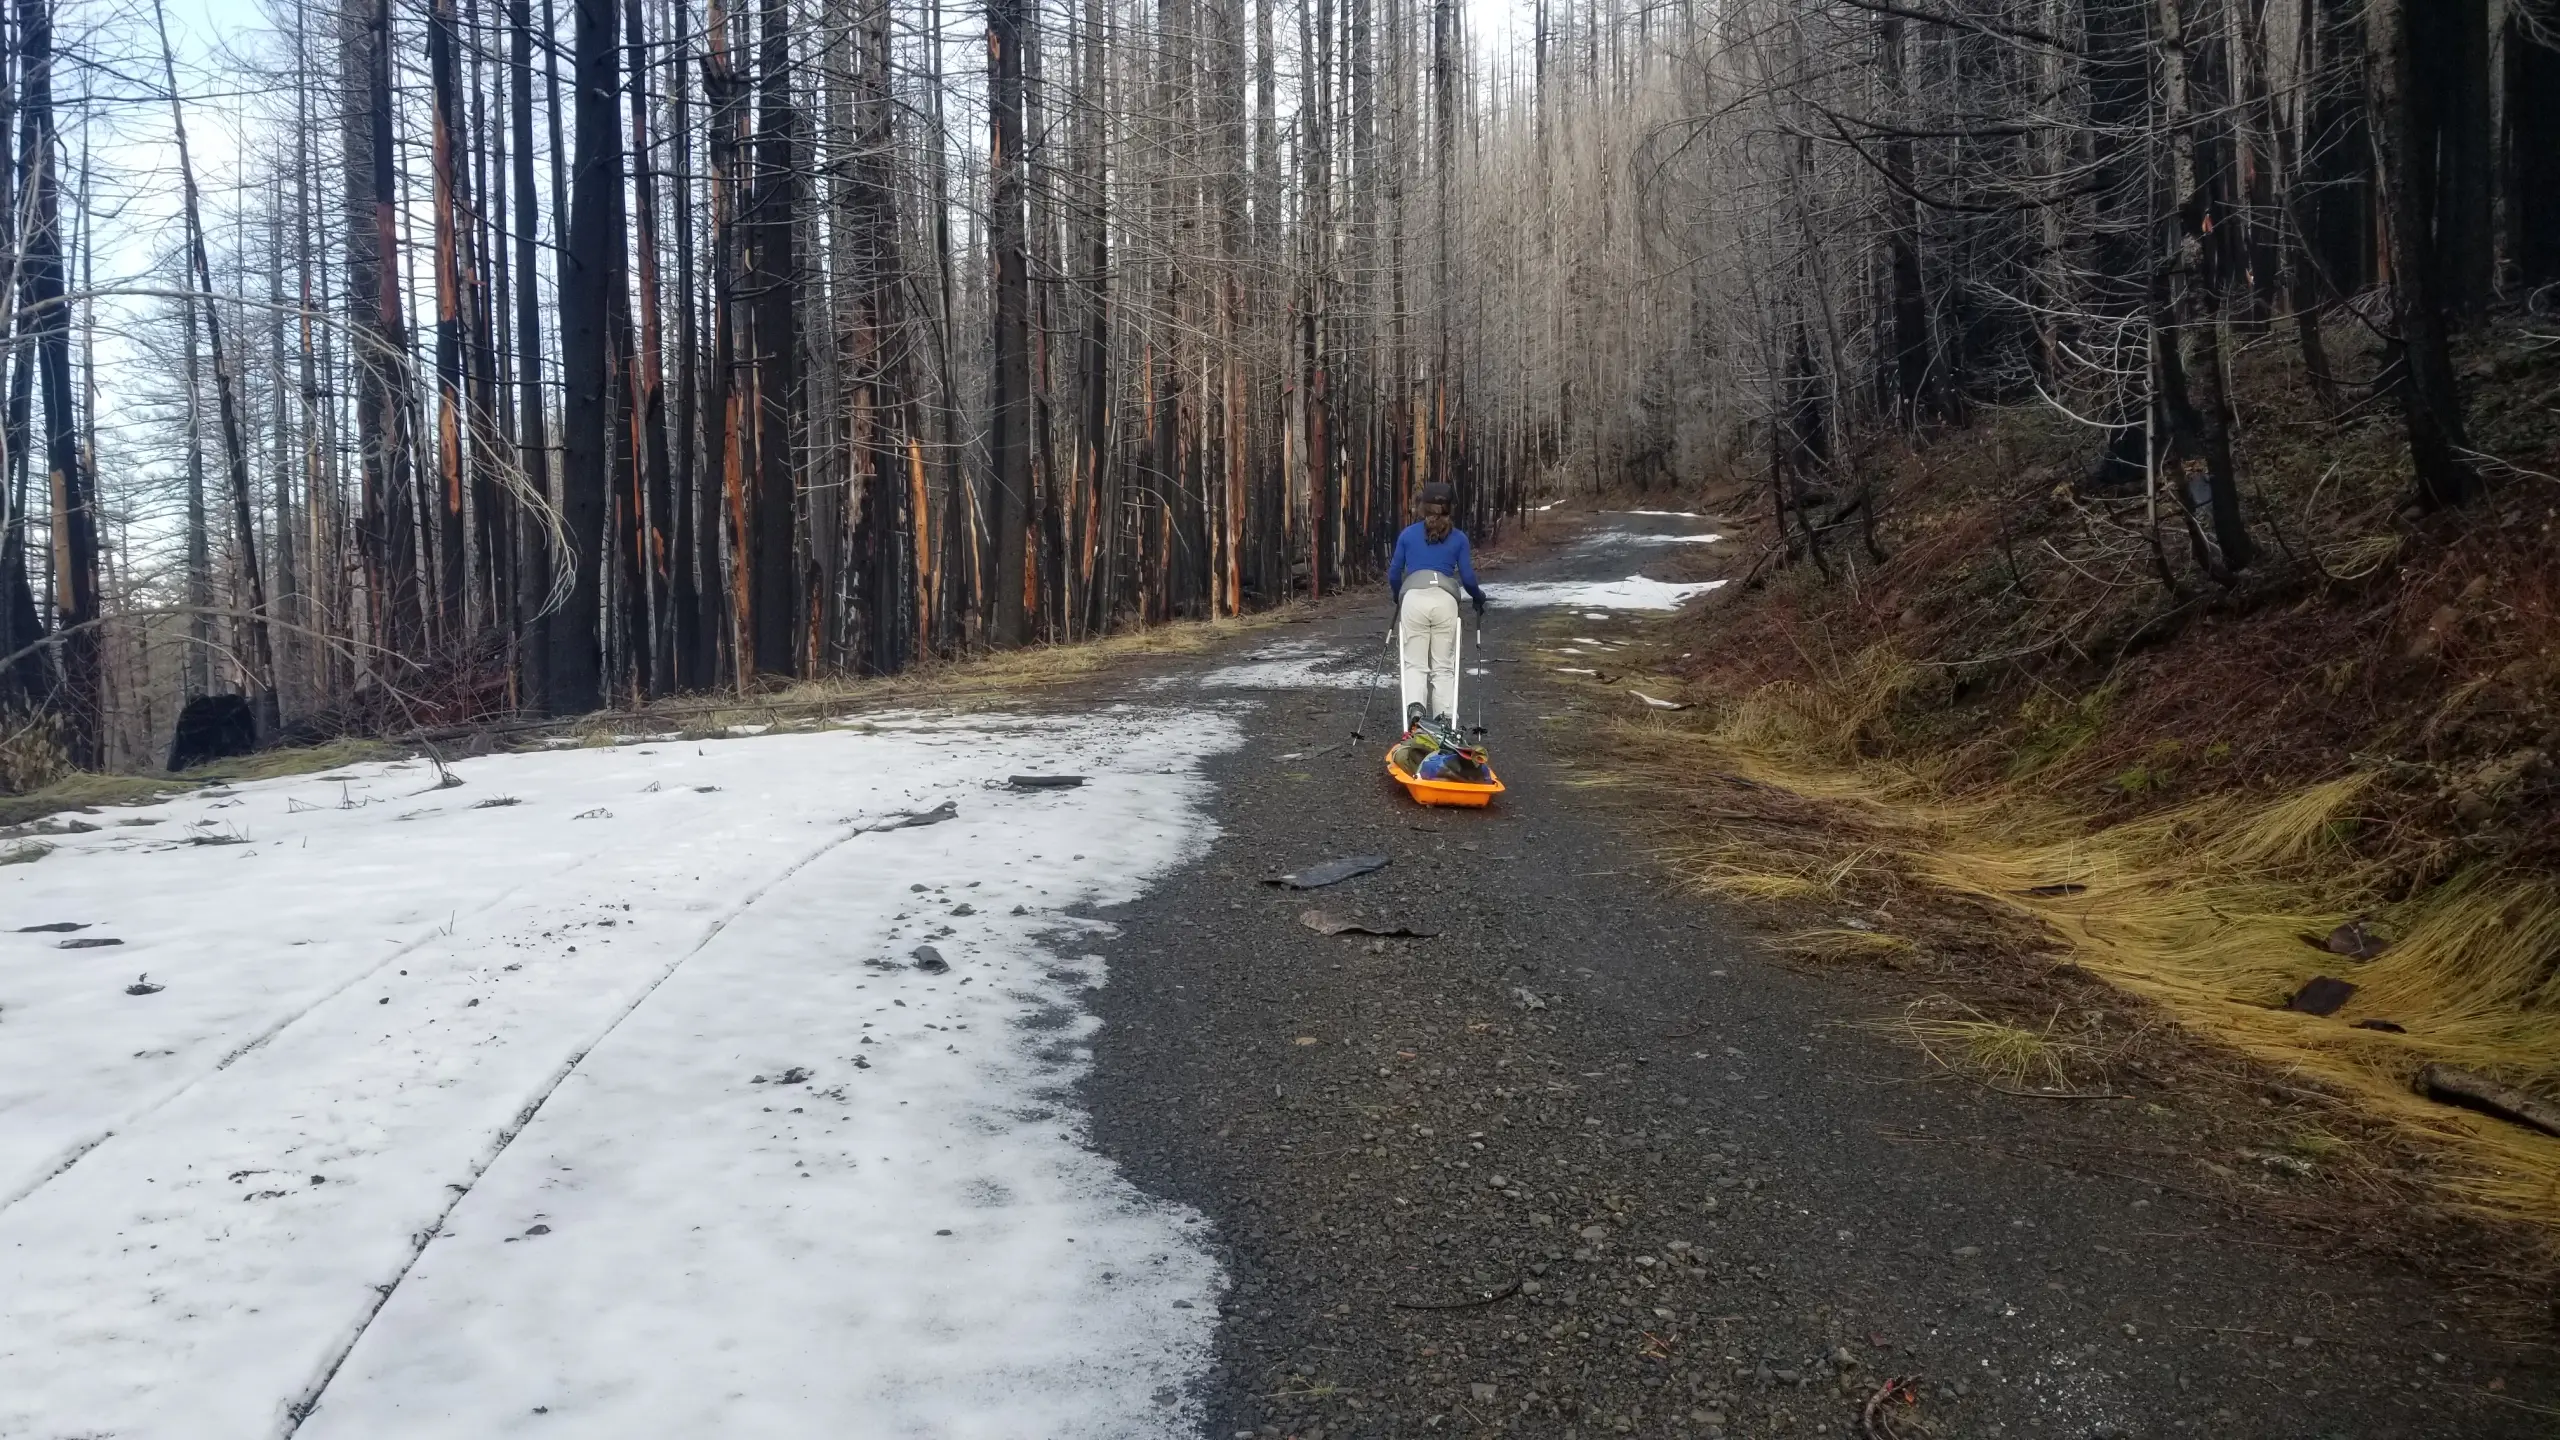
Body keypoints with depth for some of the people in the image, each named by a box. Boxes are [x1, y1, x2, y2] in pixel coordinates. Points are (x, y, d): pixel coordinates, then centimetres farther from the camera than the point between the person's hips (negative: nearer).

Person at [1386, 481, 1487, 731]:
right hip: (1445, 600, 0)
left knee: (1414, 663, 4)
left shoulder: (1408, 534, 15)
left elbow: (1394, 573, 18)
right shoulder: (1458, 538, 12)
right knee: (1443, 664, 8)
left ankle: (1414, 707, -21)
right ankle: (1445, 718, -4)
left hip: (1413, 598, 0)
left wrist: (1398, 597, 38)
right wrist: (1479, 597, 30)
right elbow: (1467, 578, 9)